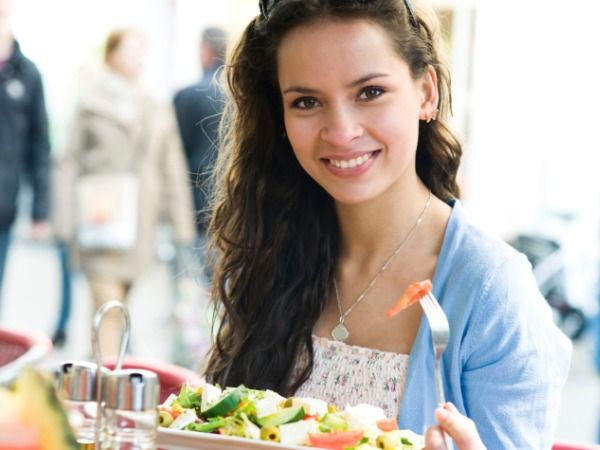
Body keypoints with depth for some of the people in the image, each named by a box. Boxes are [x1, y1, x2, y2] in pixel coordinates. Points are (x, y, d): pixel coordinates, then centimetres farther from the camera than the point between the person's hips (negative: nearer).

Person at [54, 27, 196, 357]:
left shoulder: (158, 111, 14)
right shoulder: (91, 102, 6)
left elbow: (172, 172, 15)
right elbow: (71, 162, 6)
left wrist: (181, 230, 10)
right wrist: (67, 226, -1)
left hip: (139, 226, 3)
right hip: (101, 223, -3)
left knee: (123, 302, 4)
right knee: (108, 304, -12)